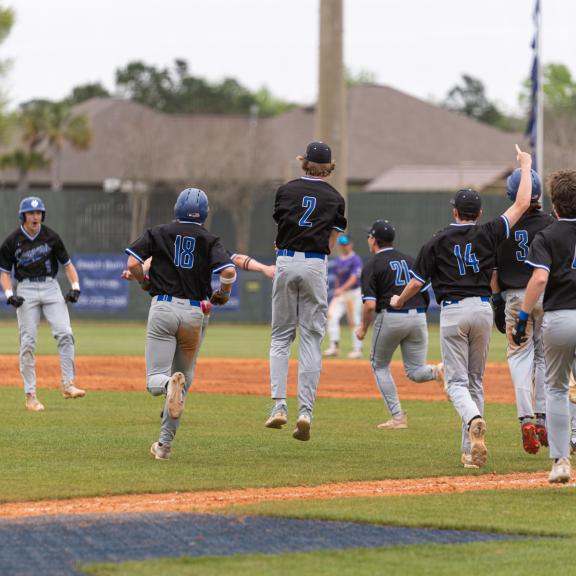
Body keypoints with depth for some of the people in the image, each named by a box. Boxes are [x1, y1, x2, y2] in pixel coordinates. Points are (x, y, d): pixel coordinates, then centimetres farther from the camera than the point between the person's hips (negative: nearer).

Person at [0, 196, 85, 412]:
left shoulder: (51, 236, 1)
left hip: (51, 287, 1)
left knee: (64, 333, -15)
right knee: (28, 343, -4)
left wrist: (75, 287, -5)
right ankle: (30, 394, 1)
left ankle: (68, 384, -11)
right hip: (26, 291, -1)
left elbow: (67, 263, 9)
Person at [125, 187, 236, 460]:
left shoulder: (158, 233, 5)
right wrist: (223, 294, 8)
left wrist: (145, 282, 14)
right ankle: (165, 443, 12)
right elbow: (229, 271, -12)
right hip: (195, 313, 1)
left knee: (155, 379, -1)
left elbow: (132, 263, -6)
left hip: (163, 307, -1)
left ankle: (169, 384, -38)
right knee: (183, 380, 15)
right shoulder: (210, 240, 4)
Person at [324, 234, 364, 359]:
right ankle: (334, 347, -8)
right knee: (332, 317, -10)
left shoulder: (356, 260, -10)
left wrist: (342, 289, -30)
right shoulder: (338, 261, 13)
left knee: (354, 322, -2)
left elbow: (354, 278, -19)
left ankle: (357, 349, 5)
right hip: (339, 294, 6)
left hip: (354, 293, -6)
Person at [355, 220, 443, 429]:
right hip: (418, 316, 4)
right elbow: (426, 294, 12)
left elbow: (370, 304, -11)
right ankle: (438, 371, -23)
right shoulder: (410, 260, 16)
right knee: (415, 371, 12)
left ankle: (398, 417, 8)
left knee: (380, 365, 16)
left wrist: (363, 328, 3)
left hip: (390, 318, -4)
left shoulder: (372, 265, -1)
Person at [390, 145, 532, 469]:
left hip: (452, 312, -2)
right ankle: (471, 450, 11)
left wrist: (399, 302, 26)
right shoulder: (488, 234, 2)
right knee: (475, 380, 13)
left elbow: (417, 282, 5)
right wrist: (526, 167, 17)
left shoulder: (437, 242, 1)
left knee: (457, 381, -3)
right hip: (482, 309, 2)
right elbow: (522, 204, 4)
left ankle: (474, 420, -36)